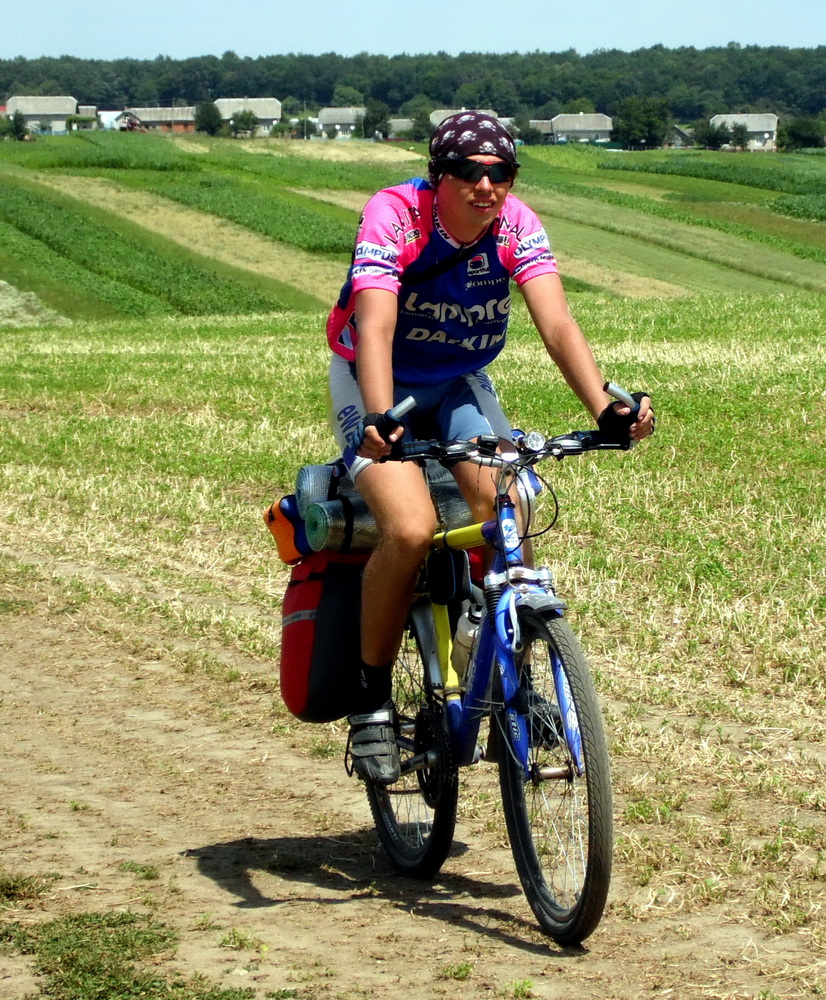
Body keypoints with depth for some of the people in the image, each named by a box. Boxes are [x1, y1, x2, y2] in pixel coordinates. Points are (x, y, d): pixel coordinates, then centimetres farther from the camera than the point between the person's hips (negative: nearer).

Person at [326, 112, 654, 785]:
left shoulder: (517, 226, -17)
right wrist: (380, 419, -56)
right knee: (411, 528, -27)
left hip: (461, 384, 4)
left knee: (502, 507, -24)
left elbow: (556, 323, -28)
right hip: (374, 384, -3)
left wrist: (605, 406, -45)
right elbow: (375, 327, -39)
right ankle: (373, 701, -9)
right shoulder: (393, 216, -26)